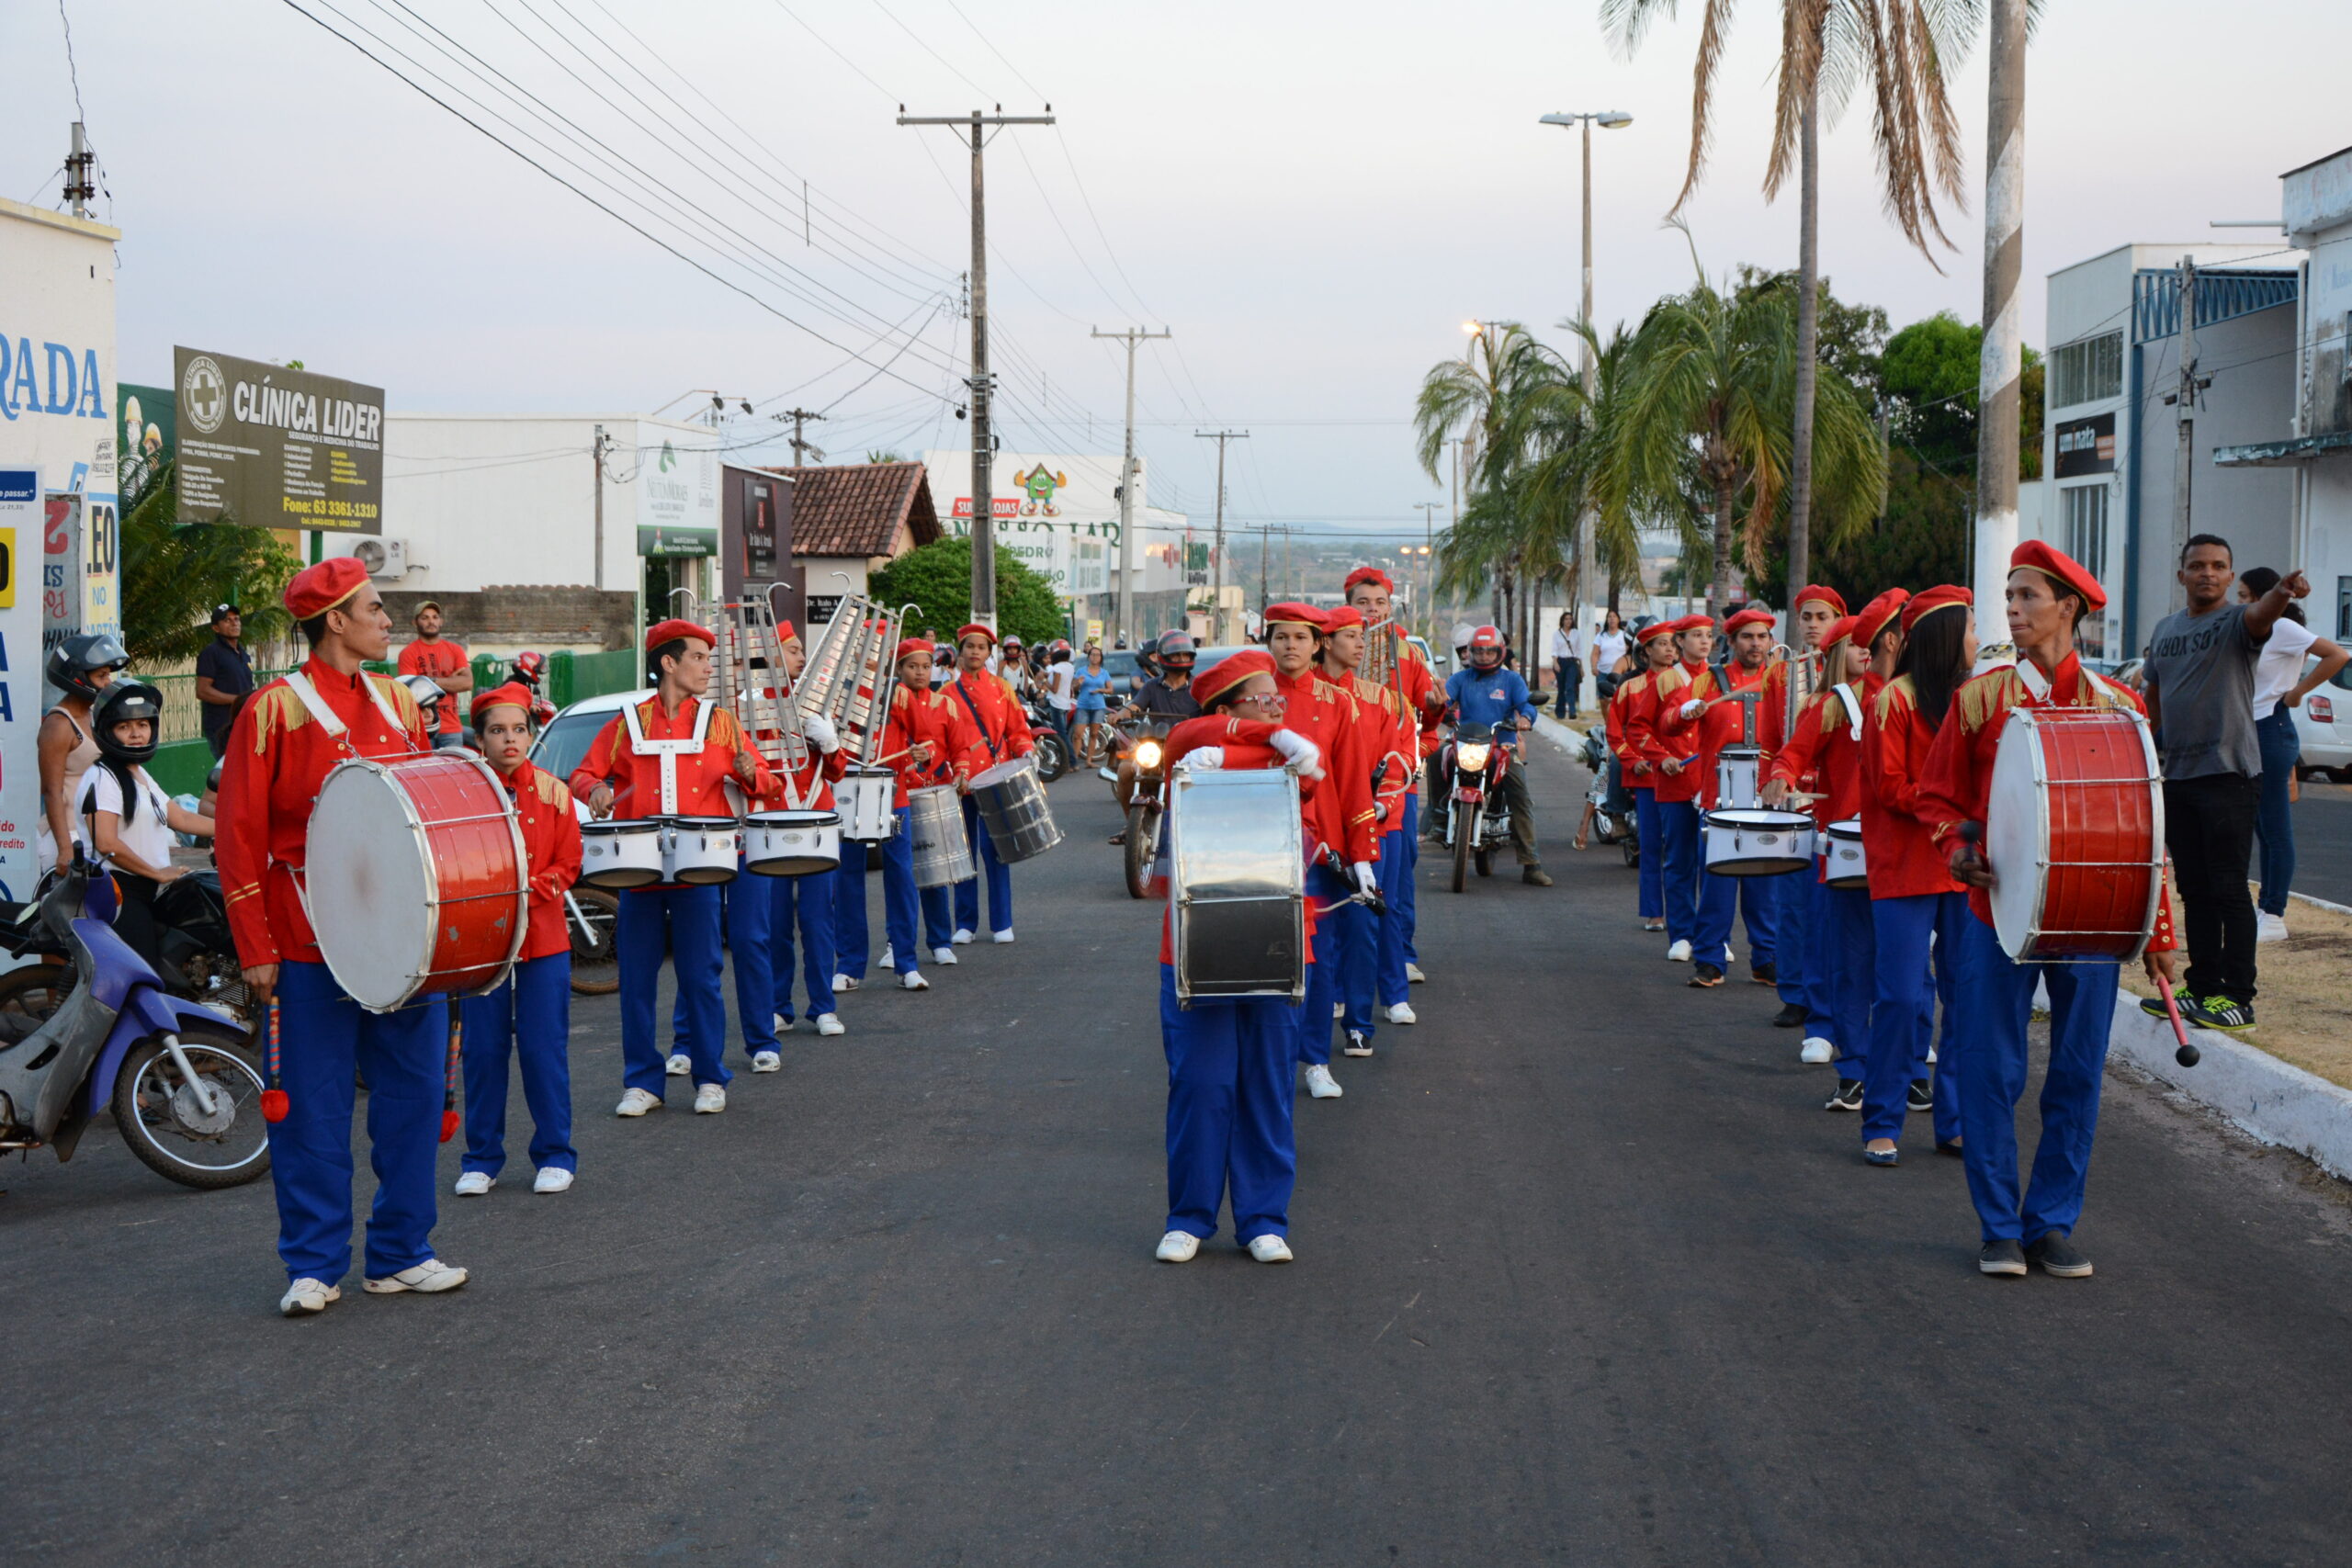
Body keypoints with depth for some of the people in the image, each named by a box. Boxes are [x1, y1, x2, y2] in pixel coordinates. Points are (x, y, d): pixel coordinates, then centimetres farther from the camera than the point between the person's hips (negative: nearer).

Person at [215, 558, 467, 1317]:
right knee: (313, 1109, 1)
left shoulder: (400, 704, 11)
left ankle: (401, 1253, 19)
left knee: (413, 1094, 8)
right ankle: (315, 1265, 12)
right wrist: (256, 951, -10)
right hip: (310, 945, -5)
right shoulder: (275, 709, -5)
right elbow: (239, 836, -6)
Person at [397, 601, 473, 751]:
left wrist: (433, 681, -7)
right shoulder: (408, 653, 1)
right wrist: (450, 681, -12)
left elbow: (468, 683, 0)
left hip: (452, 728, 3)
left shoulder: (455, 650, 13)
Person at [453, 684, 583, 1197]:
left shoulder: (553, 793, 3)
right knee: (482, 1050, 4)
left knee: (544, 1049, 2)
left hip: (543, 939, 0)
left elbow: (568, 865, 3)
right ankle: (482, 1159, 16)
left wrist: (526, 894, -13)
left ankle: (555, 1155, 14)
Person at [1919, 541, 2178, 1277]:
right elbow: (1938, 796, 9)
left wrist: (2158, 933, 5)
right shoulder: (1980, 697, 1)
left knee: (2078, 1073, 6)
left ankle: (2053, 1225, 18)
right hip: (1999, 910, -1)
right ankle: (2000, 1228, 13)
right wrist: (1957, 849, -13)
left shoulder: (2118, 705, 4)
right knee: (1992, 1071, 1)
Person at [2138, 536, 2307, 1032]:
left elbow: (2260, 615, -30)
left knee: (2228, 889, -6)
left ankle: (2238, 998, -2)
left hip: (2229, 775, -6)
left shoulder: (2237, 622, -6)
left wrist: (2282, 593, -52)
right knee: (2194, 890, 11)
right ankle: (2202, 990, 18)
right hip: (2177, 777, 7)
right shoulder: (2165, 630, 14)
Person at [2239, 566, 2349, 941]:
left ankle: (2274, 918, -5)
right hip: (2252, 734, 10)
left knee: (2276, 830, -6)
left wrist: (2297, 692, -15)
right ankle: (2266, 907, 17)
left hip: (2271, 732, -10)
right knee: (2263, 828, 12)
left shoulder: (2282, 628, -11)